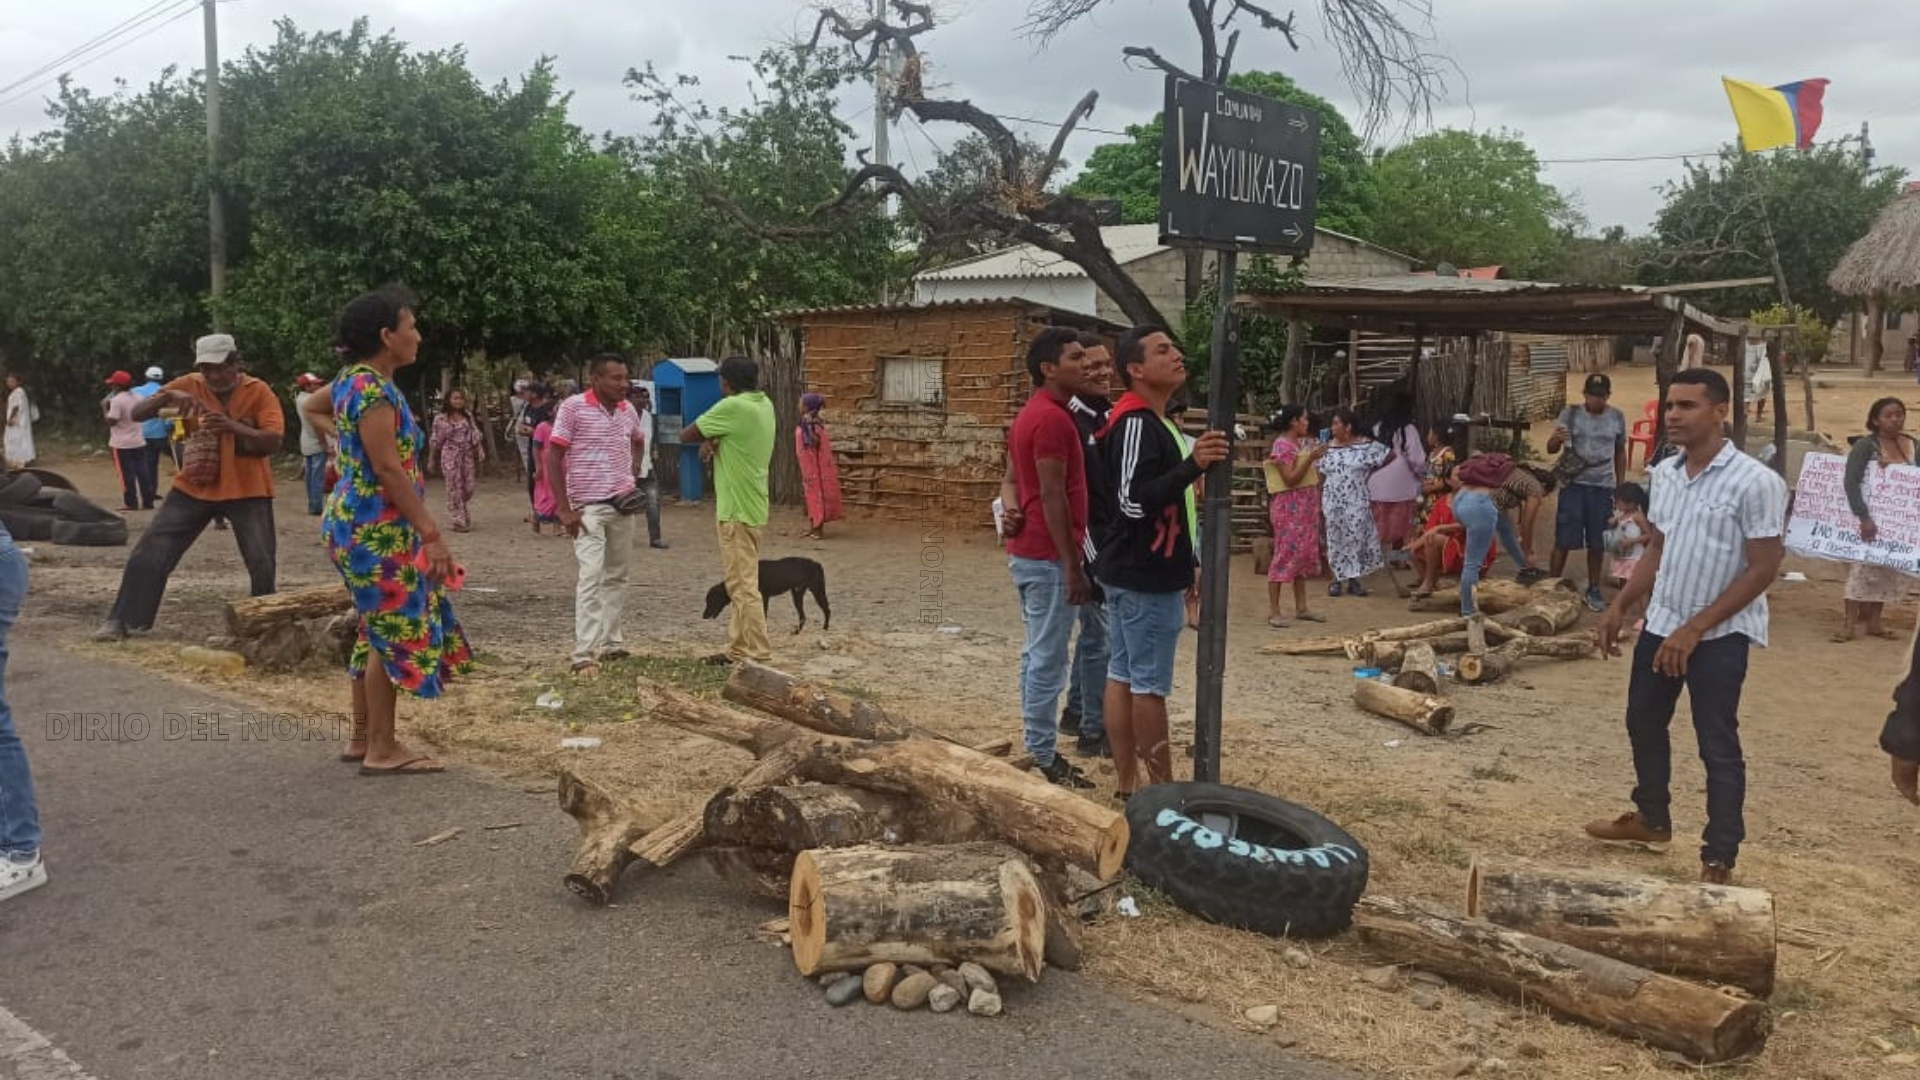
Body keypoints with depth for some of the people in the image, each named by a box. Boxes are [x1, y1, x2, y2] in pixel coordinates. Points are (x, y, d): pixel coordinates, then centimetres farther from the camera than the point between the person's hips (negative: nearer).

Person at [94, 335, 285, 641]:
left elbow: (273, 441, -18)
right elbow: (137, 414, -3)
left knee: (262, 563, -5)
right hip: (194, 488, 3)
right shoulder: (189, 386, -2)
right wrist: (167, 396, -22)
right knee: (148, 554, 2)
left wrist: (232, 426, -31)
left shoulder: (259, 391, -9)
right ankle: (121, 621, 14)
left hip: (247, 491, -3)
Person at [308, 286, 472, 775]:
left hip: (363, 525, 10)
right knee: (395, 633, -4)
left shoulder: (352, 380, 11)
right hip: (376, 530, -10)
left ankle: (363, 738, 24)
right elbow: (388, 469, -24)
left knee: (380, 630, 16)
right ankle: (382, 750, 3)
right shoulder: (373, 389, -19)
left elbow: (312, 407, 32)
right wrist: (432, 534, -23)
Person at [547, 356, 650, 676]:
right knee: (591, 577, -12)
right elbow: (553, 459, -10)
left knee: (617, 576, 13)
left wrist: (632, 481, 11)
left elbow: (639, 444, 26)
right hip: (588, 506, -6)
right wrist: (564, 508, -15)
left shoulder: (629, 410, 6)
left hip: (623, 505, 6)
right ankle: (584, 655, -12)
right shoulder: (573, 407, -10)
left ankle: (613, 643, 23)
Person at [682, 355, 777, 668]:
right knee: (740, 583, 15)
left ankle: (758, 656, -6)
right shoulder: (764, 405, 9)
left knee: (743, 585, -7)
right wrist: (712, 440, -5)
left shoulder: (732, 407, -16)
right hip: (751, 506, 9)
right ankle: (739, 648, 21)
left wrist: (708, 439, 10)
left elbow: (686, 435, -8)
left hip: (737, 510, -9)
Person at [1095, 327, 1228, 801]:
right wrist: (1193, 464, -35)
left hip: (1135, 573, 10)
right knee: (1149, 685, -2)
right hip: (1145, 578, -10)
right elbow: (1134, 501, -28)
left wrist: (1187, 563, 22)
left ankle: (1126, 785, 16)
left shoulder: (1150, 421, 16)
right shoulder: (1136, 423, -17)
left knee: (1123, 676, 10)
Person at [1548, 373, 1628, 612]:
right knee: (1563, 539, 0)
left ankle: (1593, 589, 21)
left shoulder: (1617, 418, 2)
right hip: (1573, 485, -2)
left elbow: (1620, 453, 14)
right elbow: (1551, 449, -6)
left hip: (1602, 487, 2)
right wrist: (1556, 438, -30)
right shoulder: (1570, 413, -5)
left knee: (1597, 542, 8)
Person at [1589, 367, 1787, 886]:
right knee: (1643, 722, 20)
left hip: (1719, 636, -7)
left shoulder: (1755, 482, -18)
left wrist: (1695, 629, -19)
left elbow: (1763, 569, -17)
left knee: (1718, 747, 1)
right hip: (1660, 625, 7)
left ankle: (1719, 862, 13)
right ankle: (1652, 819, 41)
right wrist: (1619, 606, 5)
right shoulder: (1662, 475, 3)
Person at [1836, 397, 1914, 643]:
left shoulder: (1911, 445, 4)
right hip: (1869, 516, -5)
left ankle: (1874, 621, 21)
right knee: (1863, 567, -6)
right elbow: (1850, 482, -18)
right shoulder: (1866, 445, -10)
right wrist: (1864, 518, -24)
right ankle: (1850, 624, -2)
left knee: (1891, 568, 9)